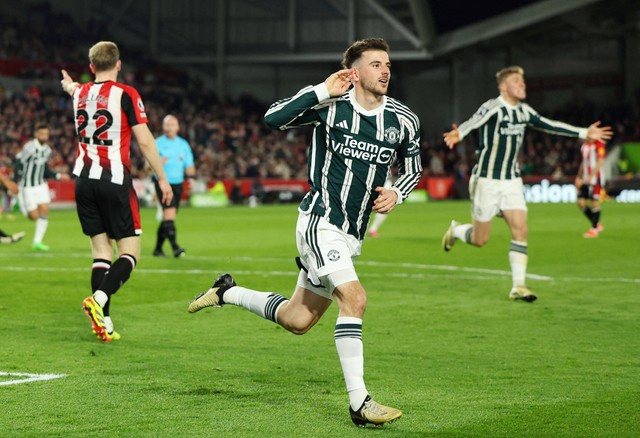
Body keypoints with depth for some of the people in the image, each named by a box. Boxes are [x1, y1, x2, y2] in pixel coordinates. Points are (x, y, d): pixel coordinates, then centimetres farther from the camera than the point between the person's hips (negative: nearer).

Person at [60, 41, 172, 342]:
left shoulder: (80, 93, 10)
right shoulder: (125, 94, -8)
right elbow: (144, 140, -10)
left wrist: (70, 85, 62)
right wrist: (162, 179, -1)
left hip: (84, 179, 5)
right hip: (114, 181, -5)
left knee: (101, 250, 10)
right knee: (129, 252, 0)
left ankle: (103, 321, 3)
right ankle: (99, 299, -24)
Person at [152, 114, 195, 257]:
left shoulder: (183, 145, 12)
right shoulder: (157, 143, -1)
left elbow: (189, 165, 17)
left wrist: (191, 177, -2)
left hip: (177, 183, 5)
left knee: (167, 217, 9)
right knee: (170, 212, -19)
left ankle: (158, 248, 19)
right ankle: (175, 247, -24)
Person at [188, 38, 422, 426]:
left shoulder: (404, 121, 2)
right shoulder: (330, 106, -10)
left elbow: (413, 168, 17)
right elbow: (274, 118, -19)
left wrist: (397, 194, -4)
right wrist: (322, 90, -23)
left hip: (351, 234, 6)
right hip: (320, 221, -6)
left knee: (297, 321, 10)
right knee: (354, 298, -24)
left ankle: (228, 293, 35)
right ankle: (359, 402, -21)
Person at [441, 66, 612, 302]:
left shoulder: (524, 111, 7)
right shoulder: (492, 108, -17)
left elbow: (549, 125, 21)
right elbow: (473, 122, -37)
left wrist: (584, 133, 23)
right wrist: (458, 134, -60)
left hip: (512, 181, 6)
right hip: (487, 181, -6)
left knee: (520, 230, -9)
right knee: (480, 239, 2)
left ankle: (518, 286, -5)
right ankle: (456, 231, 37)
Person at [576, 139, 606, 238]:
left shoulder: (599, 145, -10)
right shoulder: (584, 145, 14)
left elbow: (600, 162, -16)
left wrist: (591, 176, -20)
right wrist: (579, 177, 19)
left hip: (595, 177, -8)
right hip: (585, 178, 8)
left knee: (594, 202, -4)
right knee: (581, 202, 4)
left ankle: (594, 229, 7)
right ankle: (597, 224, 17)